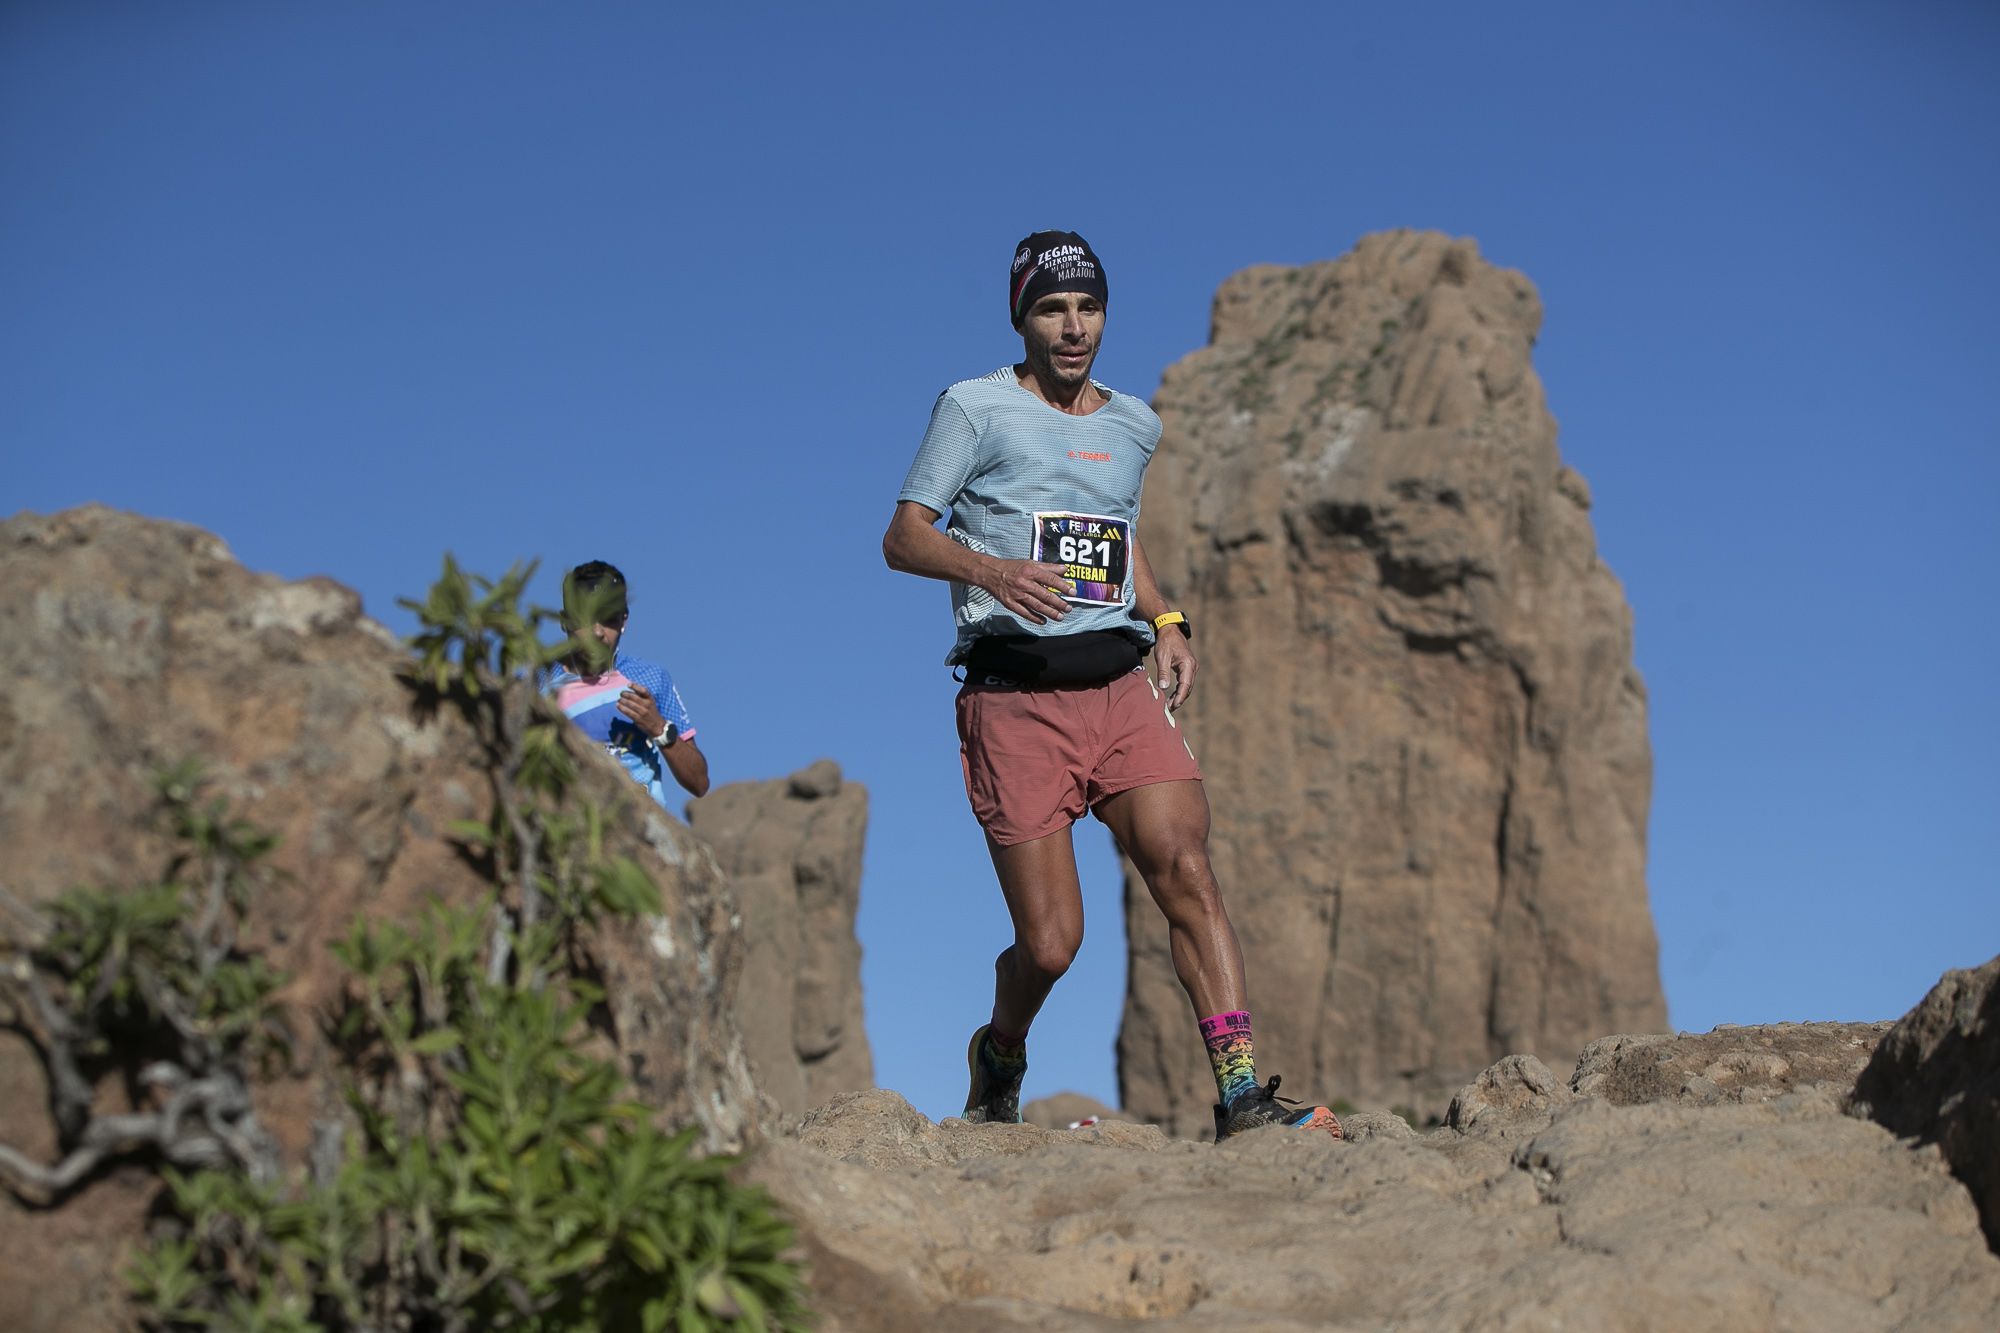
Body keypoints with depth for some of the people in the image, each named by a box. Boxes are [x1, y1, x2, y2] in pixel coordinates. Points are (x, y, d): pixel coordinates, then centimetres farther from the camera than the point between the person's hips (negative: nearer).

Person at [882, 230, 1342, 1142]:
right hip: (1015, 698, -4)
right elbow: (903, 537, -2)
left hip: (1124, 687, 4)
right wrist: (995, 571, -22)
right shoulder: (977, 407, 3)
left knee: (1184, 870, -19)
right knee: (1050, 944, -5)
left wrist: (1167, 625, 15)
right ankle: (999, 1055, 27)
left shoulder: (1135, 425, 19)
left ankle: (1242, 1098, -21)